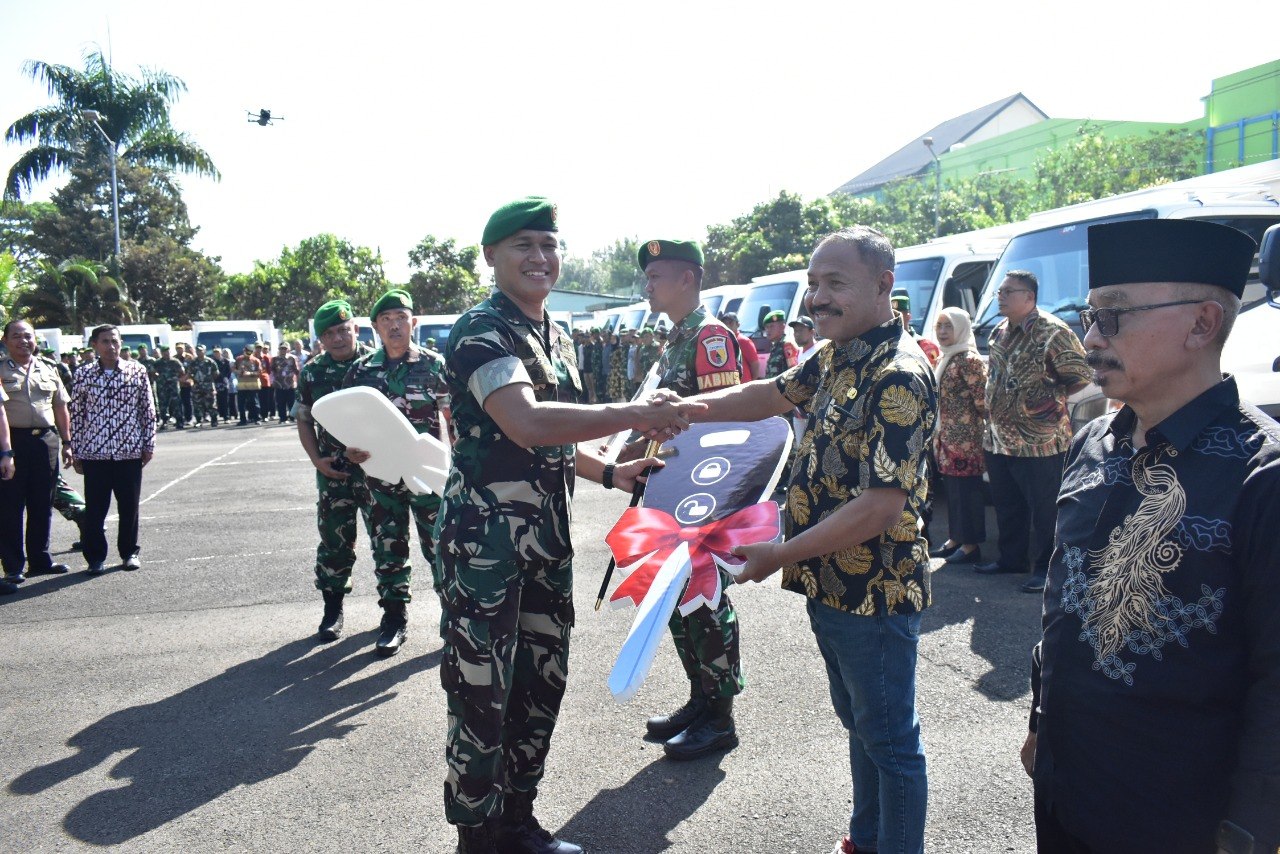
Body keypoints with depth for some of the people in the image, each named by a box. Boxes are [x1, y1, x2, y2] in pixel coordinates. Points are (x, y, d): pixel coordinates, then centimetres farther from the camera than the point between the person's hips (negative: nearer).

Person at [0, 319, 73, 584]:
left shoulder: (48, 370, 13)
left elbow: (60, 408, 16)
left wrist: (66, 442, 12)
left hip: (45, 440, 4)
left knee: (42, 504, 10)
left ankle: (39, 559, 20)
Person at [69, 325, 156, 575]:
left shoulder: (137, 371, 2)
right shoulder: (83, 375, 2)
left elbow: (147, 410, 5)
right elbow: (76, 414, 5)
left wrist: (149, 445, 3)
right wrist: (75, 452, 4)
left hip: (130, 451, 0)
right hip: (94, 452, 0)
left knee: (129, 506, 8)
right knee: (95, 508, 4)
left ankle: (129, 552, 23)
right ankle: (96, 557, 17)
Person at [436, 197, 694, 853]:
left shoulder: (557, 338, 14)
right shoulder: (482, 331, -13)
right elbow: (526, 425, -30)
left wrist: (608, 472, 14)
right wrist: (631, 415, -26)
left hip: (547, 535, 8)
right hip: (485, 535, -8)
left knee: (542, 682, 16)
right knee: (481, 692, 1)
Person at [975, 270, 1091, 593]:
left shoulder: (1053, 332, -13)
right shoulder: (1000, 331, 12)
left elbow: (1081, 376, -11)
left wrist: (1047, 396, -16)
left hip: (1039, 442, -8)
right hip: (998, 439, 8)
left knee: (1044, 509, 2)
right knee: (1006, 505, 18)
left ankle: (1046, 568, 12)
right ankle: (1010, 558, 31)